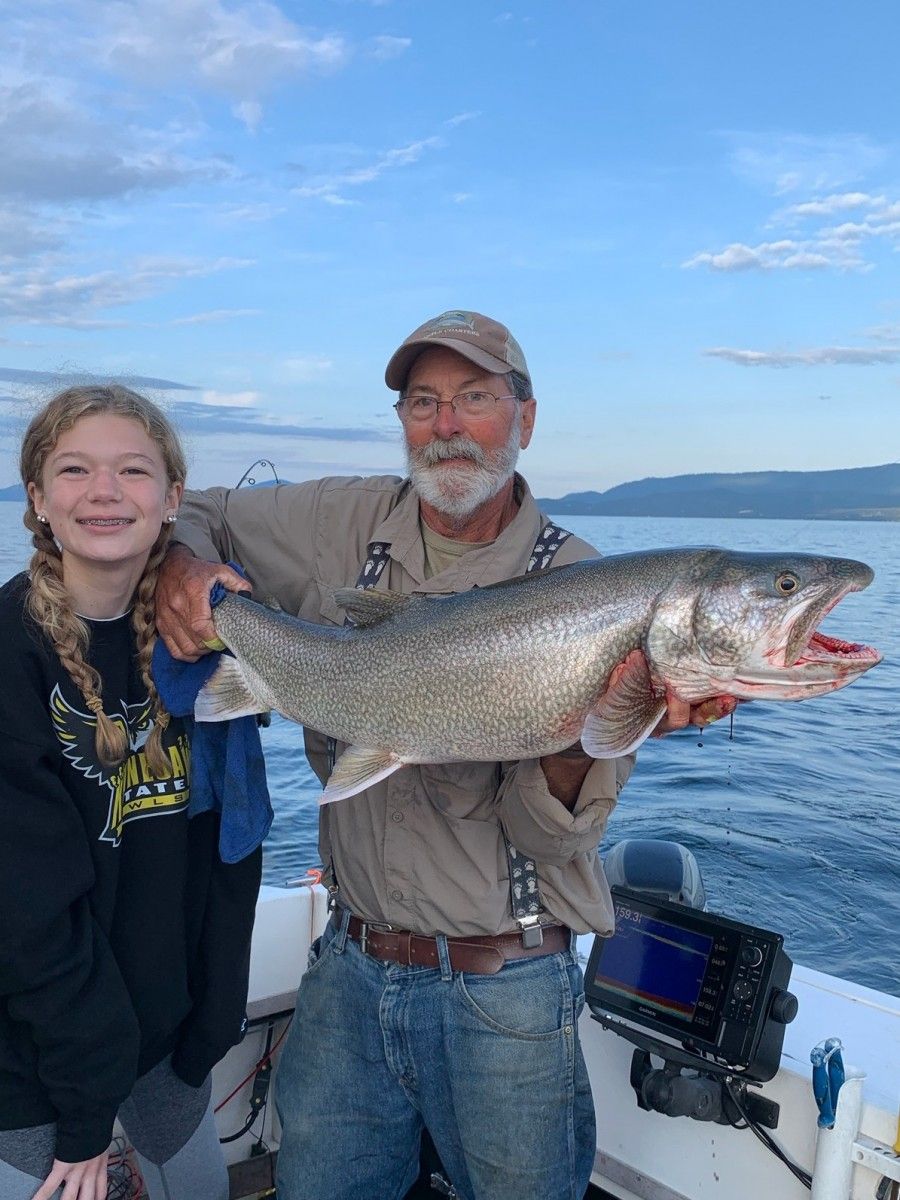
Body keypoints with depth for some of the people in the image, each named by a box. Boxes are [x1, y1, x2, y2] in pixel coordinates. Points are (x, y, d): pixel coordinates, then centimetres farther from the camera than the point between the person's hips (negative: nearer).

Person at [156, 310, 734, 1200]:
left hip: (502, 991, -3)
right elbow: (194, 514, 11)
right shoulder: (344, 525, -3)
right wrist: (182, 567, -13)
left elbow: (548, 835, -15)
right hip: (350, 968, 3)